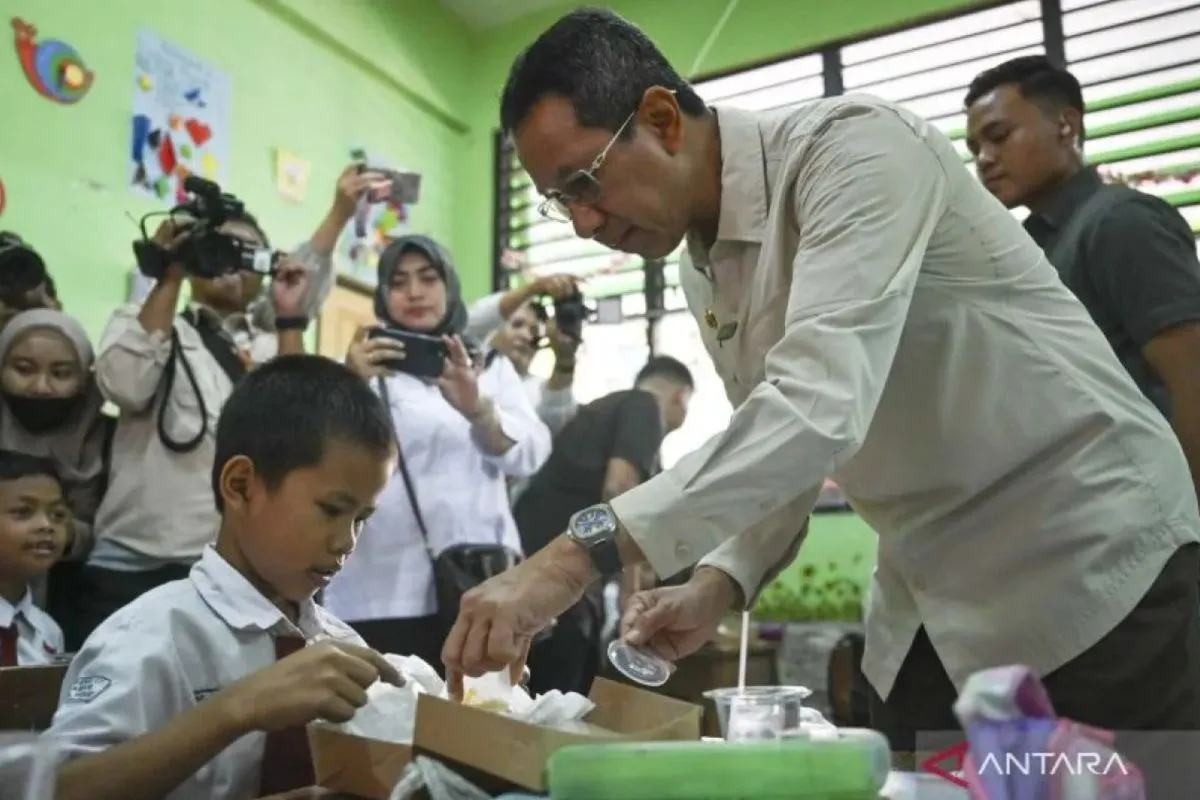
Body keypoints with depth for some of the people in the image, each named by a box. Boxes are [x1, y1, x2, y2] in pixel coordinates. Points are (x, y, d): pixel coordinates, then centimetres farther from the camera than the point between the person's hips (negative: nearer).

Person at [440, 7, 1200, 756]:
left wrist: (580, 552, -40)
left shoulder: (851, 146, -23)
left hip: (1092, 558, -7)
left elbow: (820, 406, -37)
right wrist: (719, 583, -8)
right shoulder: (702, 269, 3)